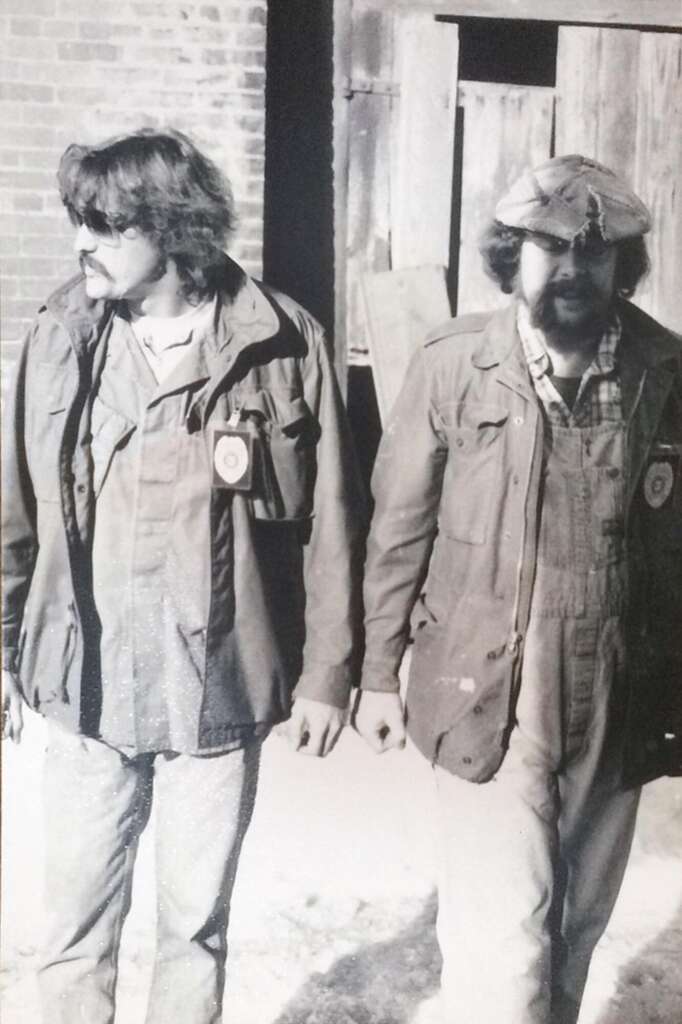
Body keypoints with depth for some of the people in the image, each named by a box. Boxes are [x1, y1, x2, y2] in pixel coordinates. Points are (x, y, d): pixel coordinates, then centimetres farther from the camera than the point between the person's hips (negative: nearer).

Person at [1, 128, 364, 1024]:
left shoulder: (282, 343, -9)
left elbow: (327, 522, -4)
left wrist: (327, 672, -2)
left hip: (218, 685, -1)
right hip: (85, 682, 2)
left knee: (196, 919, 16)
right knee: (76, 918, 15)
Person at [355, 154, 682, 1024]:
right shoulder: (451, 364, -8)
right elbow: (400, 526, -2)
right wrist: (379, 671, 1)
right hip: (488, 692, -2)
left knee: (574, 930, 19)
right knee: (505, 937, -2)